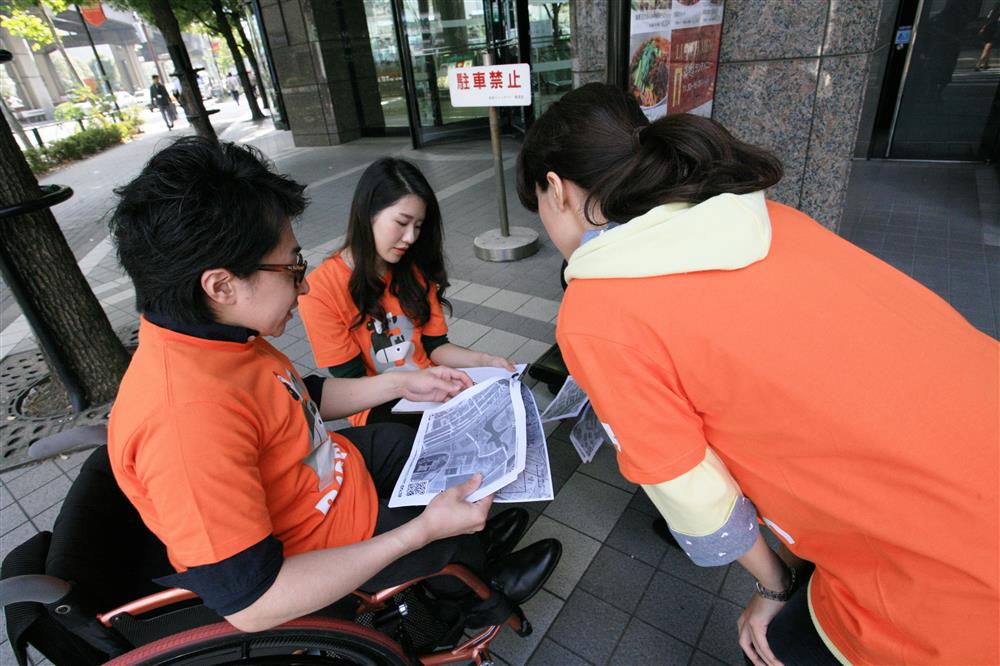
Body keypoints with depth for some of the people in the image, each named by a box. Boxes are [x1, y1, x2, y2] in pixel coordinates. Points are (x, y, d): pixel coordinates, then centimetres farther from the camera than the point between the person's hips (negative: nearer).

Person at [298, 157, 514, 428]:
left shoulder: (415, 270, 4)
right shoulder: (319, 291, -13)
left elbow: (435, 345, 6)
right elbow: (353, 383, -11)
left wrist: (485, 361, -12)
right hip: (376, 405, -5)